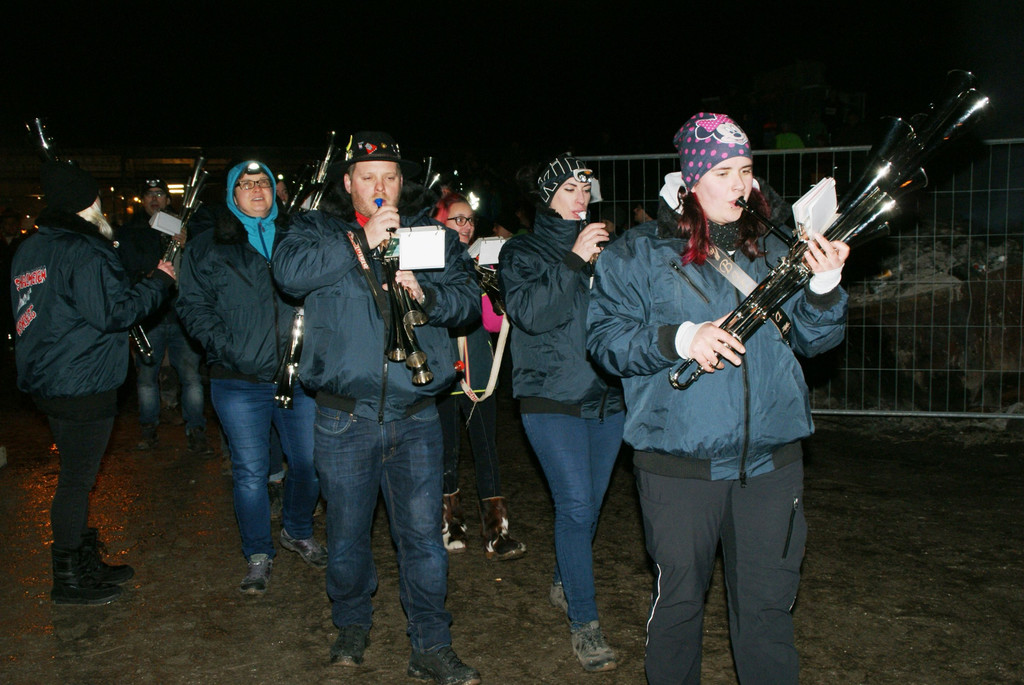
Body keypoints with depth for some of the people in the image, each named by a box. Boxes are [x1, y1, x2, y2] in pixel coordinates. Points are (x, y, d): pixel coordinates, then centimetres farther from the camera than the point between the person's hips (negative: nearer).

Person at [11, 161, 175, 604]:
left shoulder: (29, 250, 12)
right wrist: (160, 280, -8)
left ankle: (87, 563, 30)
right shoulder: (83, 252, -18)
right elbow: (116, 312, -21)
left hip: (48, 381, 10)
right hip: (83, 385, -10)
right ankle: (69, 582, 13)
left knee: (77, 476, 18)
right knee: (76, 480, 1)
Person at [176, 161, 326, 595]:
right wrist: (227, 347, -14)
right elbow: (193, 306, 1)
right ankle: (258, 555, 21)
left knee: (309, 462, 9)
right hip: (240, 382, -2)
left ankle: (298, 532, 35)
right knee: (250, 471, 4)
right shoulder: (206, 247, 6)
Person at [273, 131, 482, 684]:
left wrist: (426, 294, -17)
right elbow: (288, 271, -15)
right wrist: (362, 241, -17)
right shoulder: (320, 229, 6)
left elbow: (469, 298, 2)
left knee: (423, 534, 4)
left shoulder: (431, 234, 10)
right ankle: (351, 624, 38)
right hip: (344, 418, 0)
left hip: (415, 416, 1)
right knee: (347, 533, 14)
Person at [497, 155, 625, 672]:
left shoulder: (604, 246, 16)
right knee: (575, 504, -9)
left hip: (606, 396, 5)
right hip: (553, 397, -5)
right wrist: (573, 262, -21)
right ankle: (583, 623, 2)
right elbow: (529, 313, -14)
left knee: (590, 503, 12)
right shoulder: (522, 252, 3)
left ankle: (563, 583, 35)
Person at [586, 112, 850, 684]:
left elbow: (812, 339, 7)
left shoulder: (770, 251, 10)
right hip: (679, 463, -3)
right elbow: (606, 338, -7)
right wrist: (678, 339, -21)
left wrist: (825, 288, -12)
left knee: (769, 605, 12)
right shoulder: (639, 253, 0)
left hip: (771, 461, 3)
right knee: (679, 601, 11)